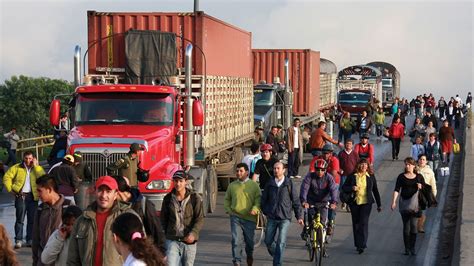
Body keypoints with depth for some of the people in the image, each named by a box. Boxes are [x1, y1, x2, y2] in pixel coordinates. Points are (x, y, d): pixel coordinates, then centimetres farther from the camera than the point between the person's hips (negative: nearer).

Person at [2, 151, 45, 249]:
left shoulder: (37, 168, 8)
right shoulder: (17, 168, 5)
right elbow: (7, 177, 2)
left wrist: (36, 166, -10)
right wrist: (10, 189, -6)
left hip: (33, 196, 2)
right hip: (20, 196, -2)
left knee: (32, 219, 5)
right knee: (20, 219, -5)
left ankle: (30, 240, 13)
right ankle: (18, 240, -5)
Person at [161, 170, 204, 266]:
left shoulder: (195, 198, -4)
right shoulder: (168, 199, 3)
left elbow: (200, 219, -7)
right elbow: (163, 219, 13)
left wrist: (193, 233, -21)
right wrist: (163, 235, 11)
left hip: (189, 240, 0)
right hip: (172, 240, 1)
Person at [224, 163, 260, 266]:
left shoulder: (253, 185, 1)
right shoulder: (232, 185, 8)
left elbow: (258, 199, -2)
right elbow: (227, 199, 19)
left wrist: (255, 209, -19)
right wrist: (228, 210, 3)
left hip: (249, 218, 0)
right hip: (235, 217, 1)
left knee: (249, 240, 13)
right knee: (236, 240, -12)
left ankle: (249, 255, 41)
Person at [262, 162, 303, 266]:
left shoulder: (289, 183, -2)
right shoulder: (269, 184, 3)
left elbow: (295, 200, 3)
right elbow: (263, 199, 15)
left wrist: (299, 216, 3)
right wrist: (266, 211, 7)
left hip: (285, 218, -3)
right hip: (272, 218, 3)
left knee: (281, 243, -9)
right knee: (268, 241, 7)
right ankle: (275, 255, 35)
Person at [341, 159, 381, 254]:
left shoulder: (371, 177, 4)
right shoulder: (352, 176, 3)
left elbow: (375, 191, 11)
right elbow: (344, 187, 5)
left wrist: (379, 204, 12)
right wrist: (352, 188, -16)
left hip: (366, 203, -2)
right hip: (354, 203, 2)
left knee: (363, 222, -13)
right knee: (356, 223, 8)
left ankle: (362, 245, -14)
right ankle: (357, 244, 21)